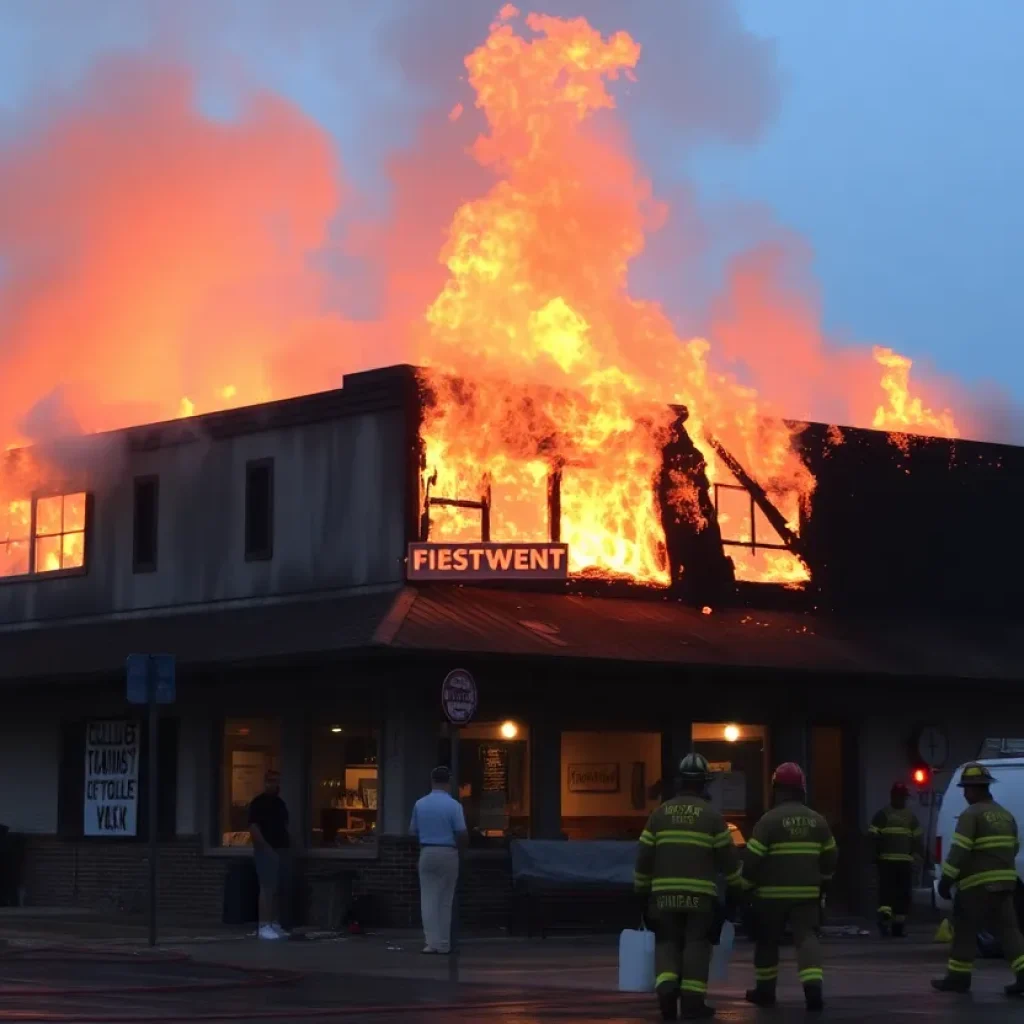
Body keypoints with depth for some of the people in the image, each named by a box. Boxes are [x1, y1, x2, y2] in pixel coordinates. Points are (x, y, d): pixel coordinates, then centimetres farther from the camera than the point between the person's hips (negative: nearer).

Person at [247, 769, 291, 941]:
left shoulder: (280, 803, 17)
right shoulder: (258, 803, -9)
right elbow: (253, 828, -16)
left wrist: (287, 845, 12)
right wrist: (267, 848, -20)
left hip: (281, 850, 8)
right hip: (266, 851, -8)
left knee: (278, 889, 8)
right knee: (267, 888, -12)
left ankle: (275, 924, 12)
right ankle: (264, 927, -13)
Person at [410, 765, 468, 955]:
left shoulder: (420, 804, 1)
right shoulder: (453, 805, -11)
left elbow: (413, 831, 7)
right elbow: (462, 834, -11)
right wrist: (460, 846, 10)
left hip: (426, 853, 2)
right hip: (448, 853, -2)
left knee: (428, 898, 3)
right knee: (445, 900, 7)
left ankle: (431, 941, -7)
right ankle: (443, 944, 10)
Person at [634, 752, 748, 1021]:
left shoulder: (660, 813, 6)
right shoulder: (711, 815, -1)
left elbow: (644, 855, 7)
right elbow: (728, 857, 2)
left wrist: (642, 889, 18)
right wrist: (737, 886, 18)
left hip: (664, 892, 2)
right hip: (699, 892, -2)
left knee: (667, 942, 10)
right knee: (696, 944, 2)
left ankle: (666, 989, -11)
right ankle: (692, 1001, -4)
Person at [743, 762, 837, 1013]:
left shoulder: (769, 820, -11)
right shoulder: (817, 820, 5)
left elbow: (752, 858, -12)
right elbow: (830, 857, 14)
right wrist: (822, 883, 29)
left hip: (772, 893, -3)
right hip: (807, 893, 3)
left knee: (767, 941, 13)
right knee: (807, 937, -1)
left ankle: (765, 990, 22)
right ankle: (813, 986, -21)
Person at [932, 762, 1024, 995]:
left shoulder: (971, 815, -11)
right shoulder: (1005, 815, 15)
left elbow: (959, 851, -17)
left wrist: (946, 879, -14)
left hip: (977, 884, -7)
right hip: (1004, 882, 7)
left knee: (965, 931, 4)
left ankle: (958, 977, 9)